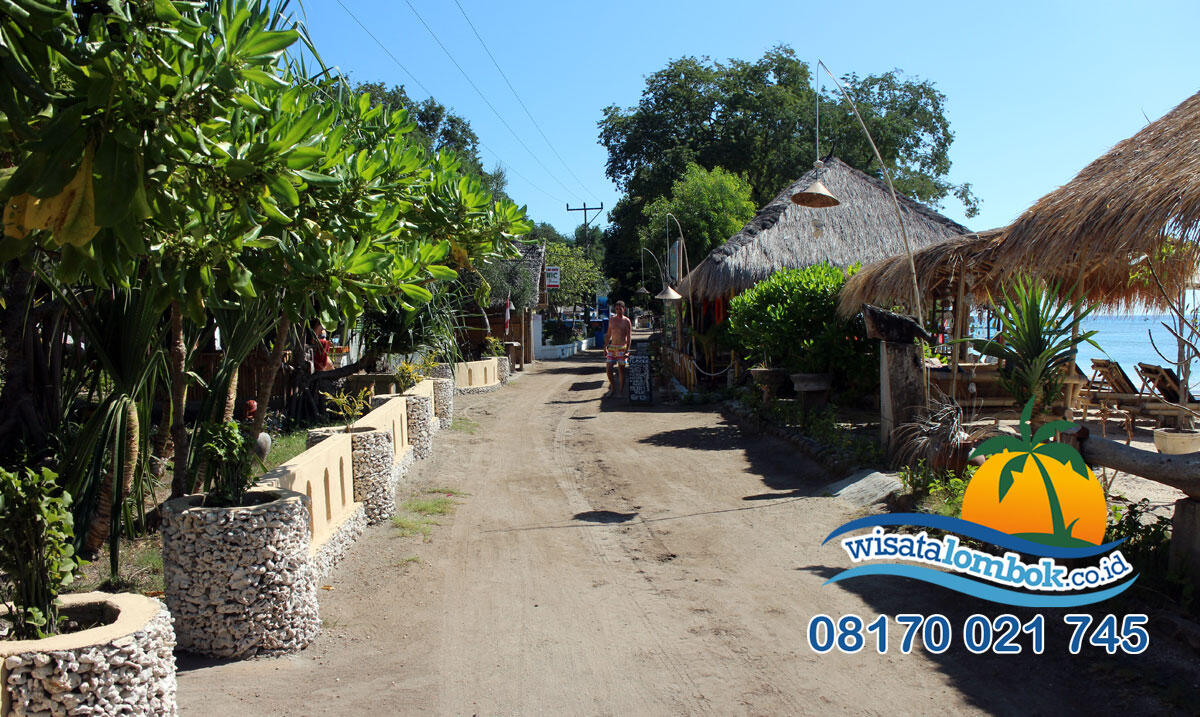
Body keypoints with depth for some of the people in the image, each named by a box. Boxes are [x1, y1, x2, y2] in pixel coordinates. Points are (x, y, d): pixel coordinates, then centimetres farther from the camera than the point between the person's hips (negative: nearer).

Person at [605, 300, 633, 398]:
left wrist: (627, 351, -16)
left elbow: (629, 337, -8)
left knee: (621, 369, 0)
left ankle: (621, 390, 9)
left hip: (622, 348, -4)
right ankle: (613, 388, 13)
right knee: (608, 368, -3)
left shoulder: (626, 321, -4)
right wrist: (605, 347, 12)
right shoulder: (611, 320, 9)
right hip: (612, 347, 4)